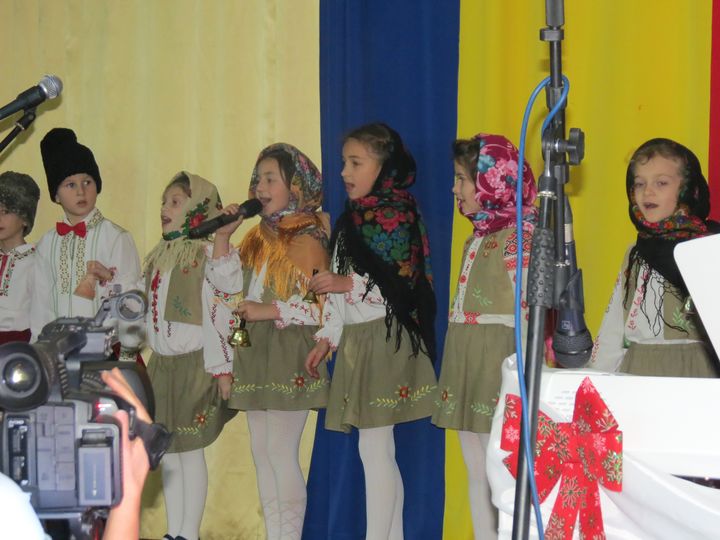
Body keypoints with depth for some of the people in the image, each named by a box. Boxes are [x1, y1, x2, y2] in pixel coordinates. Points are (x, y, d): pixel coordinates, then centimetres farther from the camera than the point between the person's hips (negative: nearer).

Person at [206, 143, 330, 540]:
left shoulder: (308, 238, -10)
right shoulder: (259, 236, 15)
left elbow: (319, 303, -17)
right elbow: (228, 281, 7)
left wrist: (269, 310, -19)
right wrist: (223, 235, 1)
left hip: (288, 353, -8)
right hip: (255, 352, 8)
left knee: (281, 452, -8)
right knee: (262, 453, 11)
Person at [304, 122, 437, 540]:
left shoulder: (397, 214, -8)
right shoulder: (352, 220, 17)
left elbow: (407, 282, -17)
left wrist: (349, 282, -19)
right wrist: (326, 338, 17)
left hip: (385, 341, -9)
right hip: (356, 341, 9)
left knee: (374, 446, -9)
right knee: (379, 449, 10)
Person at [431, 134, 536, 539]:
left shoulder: (515, 239, -13)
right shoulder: (479, 236, 14)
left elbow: (528, 312, -16)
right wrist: (456, 372, 18)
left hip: (497, 367, -9)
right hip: (467, 368, 9)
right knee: (477, 473, 13)